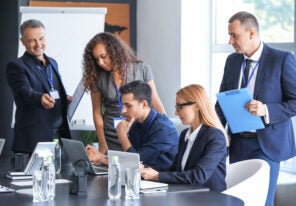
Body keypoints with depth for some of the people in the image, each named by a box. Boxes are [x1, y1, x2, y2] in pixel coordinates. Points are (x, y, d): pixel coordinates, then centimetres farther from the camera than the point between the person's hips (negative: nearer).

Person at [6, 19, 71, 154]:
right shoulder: (16, 67, -5)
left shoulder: (52, 63, 18)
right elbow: (25, 91, -21)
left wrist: (67, 99, 5)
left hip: (60, 133, 7)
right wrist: (40, 99, -42)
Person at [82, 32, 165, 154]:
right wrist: (102, 145, -2)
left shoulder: (141, 70, -1)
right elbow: (97, 113, 4)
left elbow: (156, 104, 4)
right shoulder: (97, 78, 1)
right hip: (112, 140, 1)